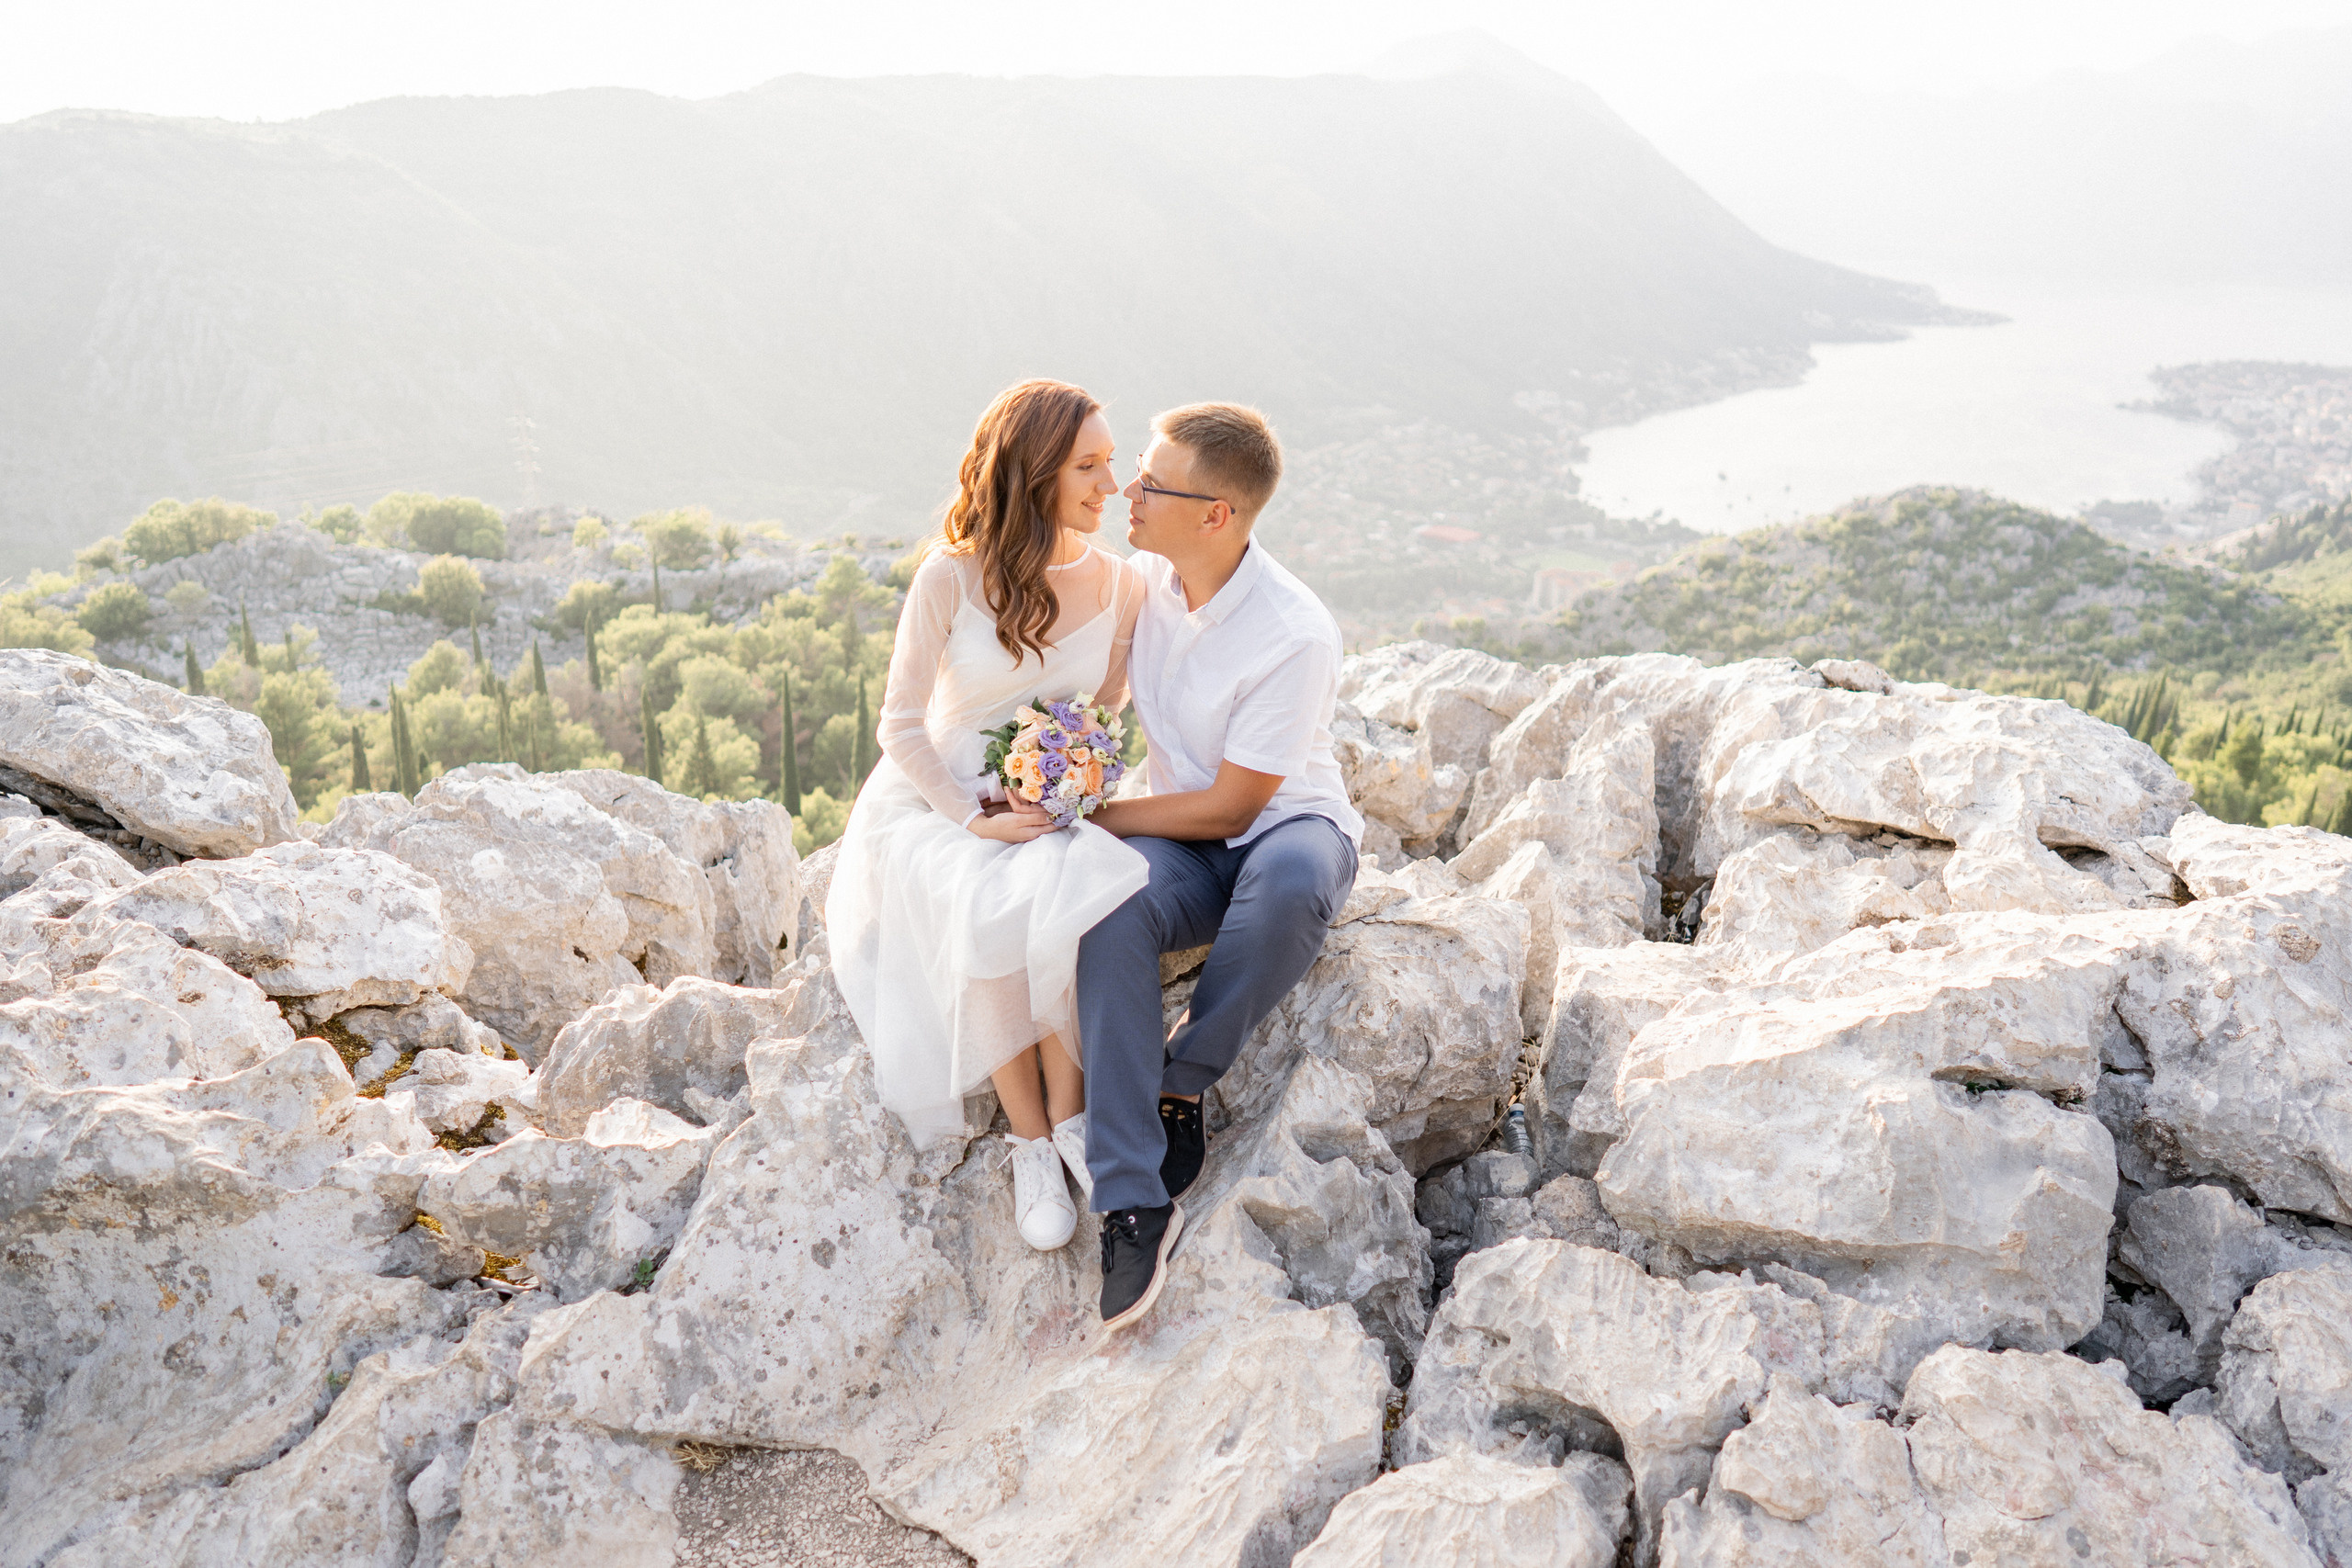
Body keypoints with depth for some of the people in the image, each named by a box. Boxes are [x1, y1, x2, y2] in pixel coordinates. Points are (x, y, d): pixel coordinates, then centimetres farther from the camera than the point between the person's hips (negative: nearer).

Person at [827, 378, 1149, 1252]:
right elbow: (901, 724, -7)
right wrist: (976, 820, -18)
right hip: (937, 803, -2)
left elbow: (1104, 716, 10)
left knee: (1095, 895, -33)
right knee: (991, 921, -35)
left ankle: (1068, 1120, -18)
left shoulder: (1117, 583, -1)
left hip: (1055, 811, 3)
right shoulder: (951, 576, -12)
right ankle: (1031, 1140, -17)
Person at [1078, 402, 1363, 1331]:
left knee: (1291, 878, -42)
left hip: (1287, 827, -4)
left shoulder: (1296, 635, -22)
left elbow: (1229, 806, -18)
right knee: (1113, 907, -32)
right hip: (1181, 841, 4)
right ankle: (1132, 1200, -34)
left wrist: (1092, 816, -15)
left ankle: (1183, 1081, -18)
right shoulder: (1140, 581, -3)